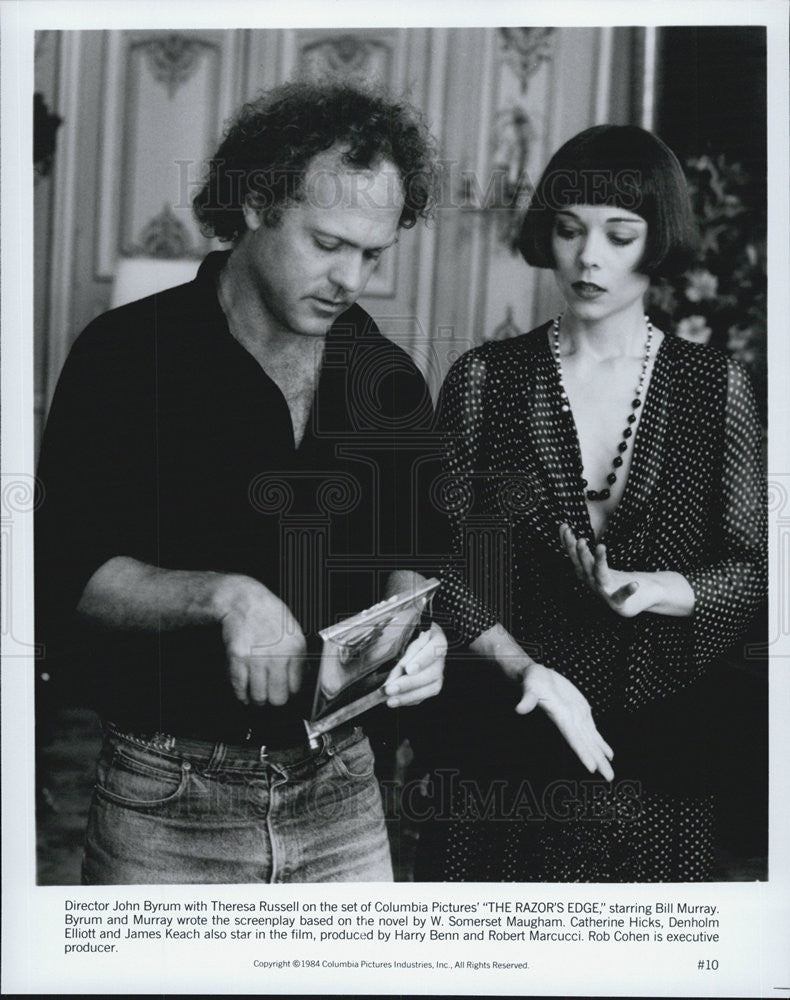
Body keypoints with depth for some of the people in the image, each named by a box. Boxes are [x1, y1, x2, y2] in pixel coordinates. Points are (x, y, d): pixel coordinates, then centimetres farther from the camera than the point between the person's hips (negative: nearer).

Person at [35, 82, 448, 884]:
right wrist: (221, 596, -26)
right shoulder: (126, 355, -7)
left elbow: (402, 552, 10)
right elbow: (68, 570, -11)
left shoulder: (389, 381, 6)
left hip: (338, 787, 4)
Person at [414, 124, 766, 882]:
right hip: (501, 750, 0)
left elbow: (752, 565, 3)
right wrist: (528, 668, -16)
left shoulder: (714, 387, 2)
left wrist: (667, 589, -17)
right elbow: (441, 564, -2)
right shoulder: (485, 379, 0)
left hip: (658, 753, 1)